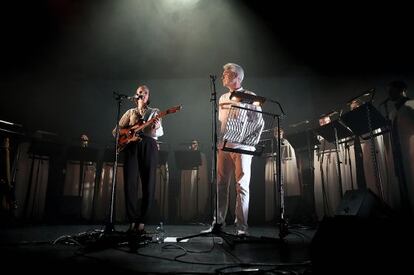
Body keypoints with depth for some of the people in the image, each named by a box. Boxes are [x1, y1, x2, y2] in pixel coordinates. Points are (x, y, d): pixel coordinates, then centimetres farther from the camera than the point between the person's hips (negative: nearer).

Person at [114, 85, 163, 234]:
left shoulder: (154, 112, 16)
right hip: (131, 146, 1)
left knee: (148, 184, -6)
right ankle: (132, 221, 0)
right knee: (130, 183, -7)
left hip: (148, 145, -1)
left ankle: (142, 222, 2)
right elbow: (117, 129, 19)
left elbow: (159, 133, 0)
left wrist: (156, 128, -23)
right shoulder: (130, 112, 22)